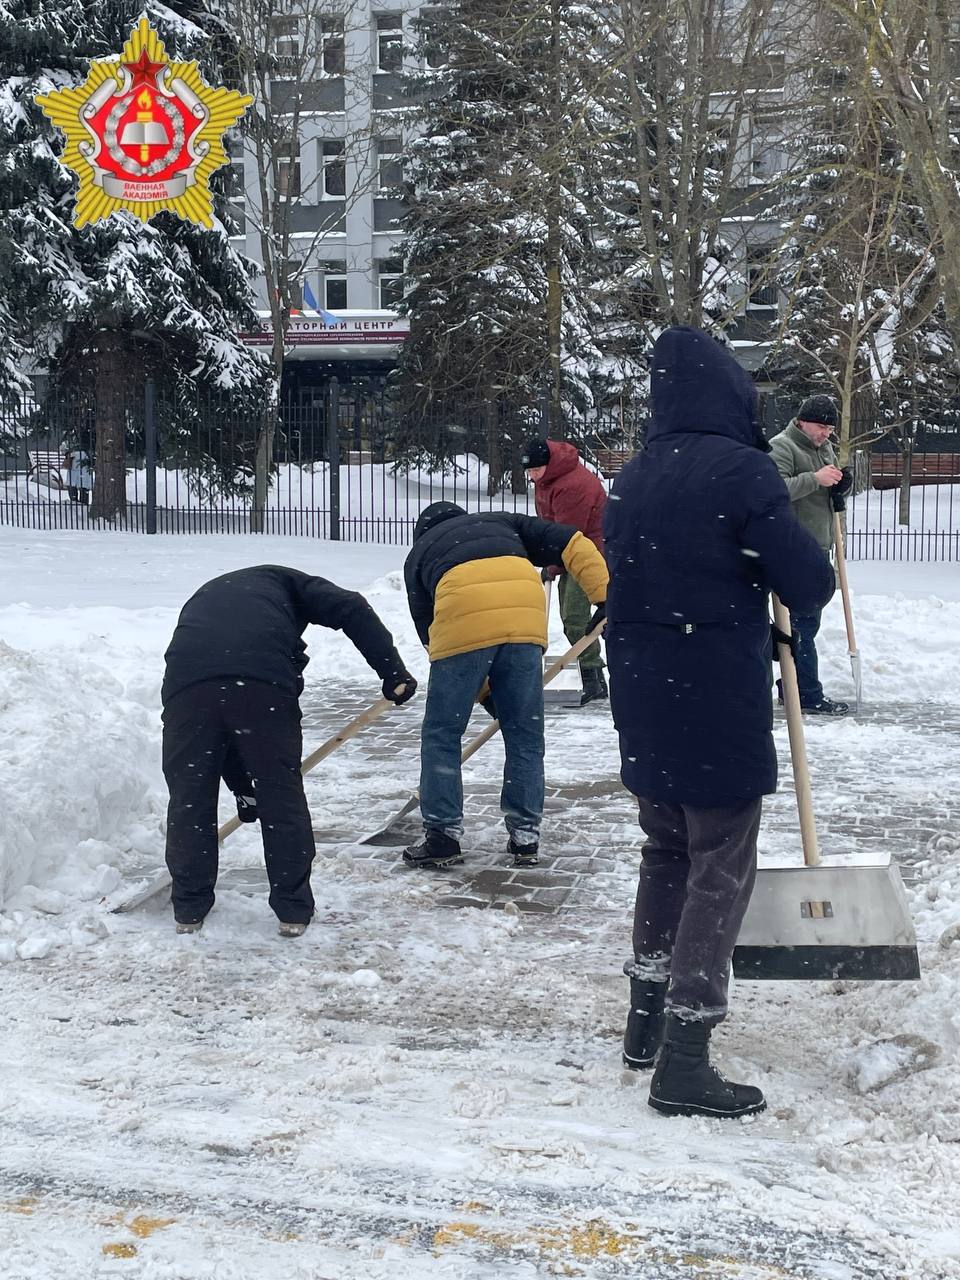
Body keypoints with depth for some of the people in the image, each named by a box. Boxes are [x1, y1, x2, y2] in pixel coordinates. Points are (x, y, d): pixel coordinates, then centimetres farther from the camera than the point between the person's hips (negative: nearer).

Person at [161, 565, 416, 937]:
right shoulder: (283, 581, 33)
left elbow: (219, 731, 38)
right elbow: (351, 610, 10)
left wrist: (243, 786, 42)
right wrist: (393, 671, 8)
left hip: (186, 680, 3)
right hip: (264, 679, -3)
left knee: (190, 797, 18)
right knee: (283, 795, 13)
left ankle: (189, 910, 27)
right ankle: (293, 910, 22)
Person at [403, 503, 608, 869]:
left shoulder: (418, 554, 31)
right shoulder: (502, 522, 35)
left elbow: (427, 626, 27)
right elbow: (573, 544, 21)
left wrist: (480, 689, 30)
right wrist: (605, 596, 15)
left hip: (463, 624, -2)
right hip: (525, 618, 2)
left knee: (441, 733, 13)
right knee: (525, 735, 14)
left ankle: (442, 835, 13)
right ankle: (525, 838, 18)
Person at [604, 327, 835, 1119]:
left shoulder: (631, 480, 7)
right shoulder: (741, 470, -14)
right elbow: (809, 588, -13)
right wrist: (792, 561, 10)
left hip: (644, 703, 7)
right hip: (719, 707, -7)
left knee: (665, 854, 21)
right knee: (720, 874, 1)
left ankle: (648, 1022, 30)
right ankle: (684, 1066, 2)